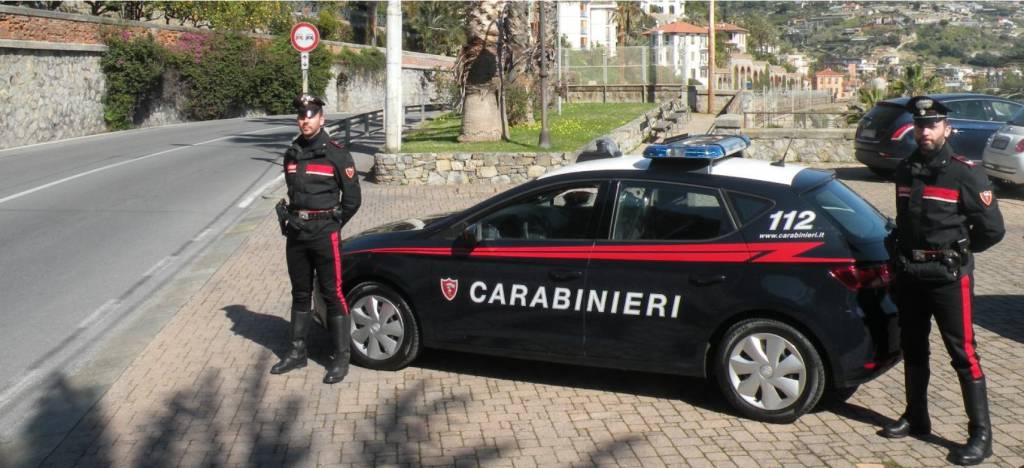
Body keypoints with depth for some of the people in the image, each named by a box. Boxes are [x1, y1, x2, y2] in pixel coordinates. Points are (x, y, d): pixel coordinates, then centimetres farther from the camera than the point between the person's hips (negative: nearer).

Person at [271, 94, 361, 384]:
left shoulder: (336, 154, -7)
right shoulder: (292, 154, 9)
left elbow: (352, 198, -3)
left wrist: (331, 226, 3)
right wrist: (291, 219, 10)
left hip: (324, 234, -5)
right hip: (296, 233, 6)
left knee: (332, 295, -2)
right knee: (300, 294, 14)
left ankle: (341, 358, 5)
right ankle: (298, 352, 25)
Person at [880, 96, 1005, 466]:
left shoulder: (965, 174, -10)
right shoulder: (905, 171, 8)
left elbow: (992, 229, -9)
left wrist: (955, 251, 1)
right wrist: (902, 250, 12)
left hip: (949, 277, -6)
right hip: (909, 274, 6)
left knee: (963, 353, -5)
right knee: (913, 349, 15)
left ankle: (981, 434, 1)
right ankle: (916, 418, 29)